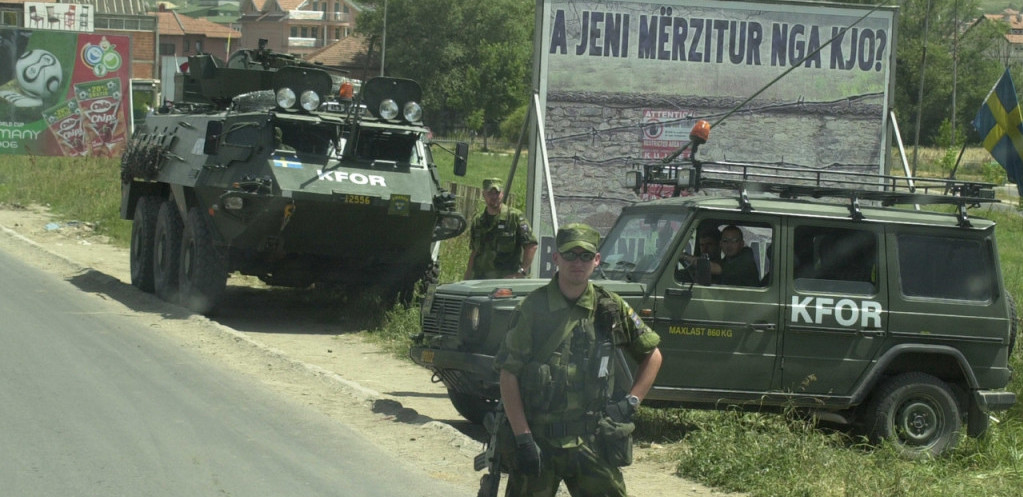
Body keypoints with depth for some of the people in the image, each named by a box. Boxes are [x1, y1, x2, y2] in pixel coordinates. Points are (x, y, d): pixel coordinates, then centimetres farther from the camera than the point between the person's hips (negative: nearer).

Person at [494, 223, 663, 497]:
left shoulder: (611, 308, 5)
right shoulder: (533, 308, -4)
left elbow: (652, 355, 19)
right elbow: (509, 375, -6)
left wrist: (632, 400, 4)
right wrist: (523, 439, -13)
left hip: (593, 442, 2)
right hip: (539, 440, -2)